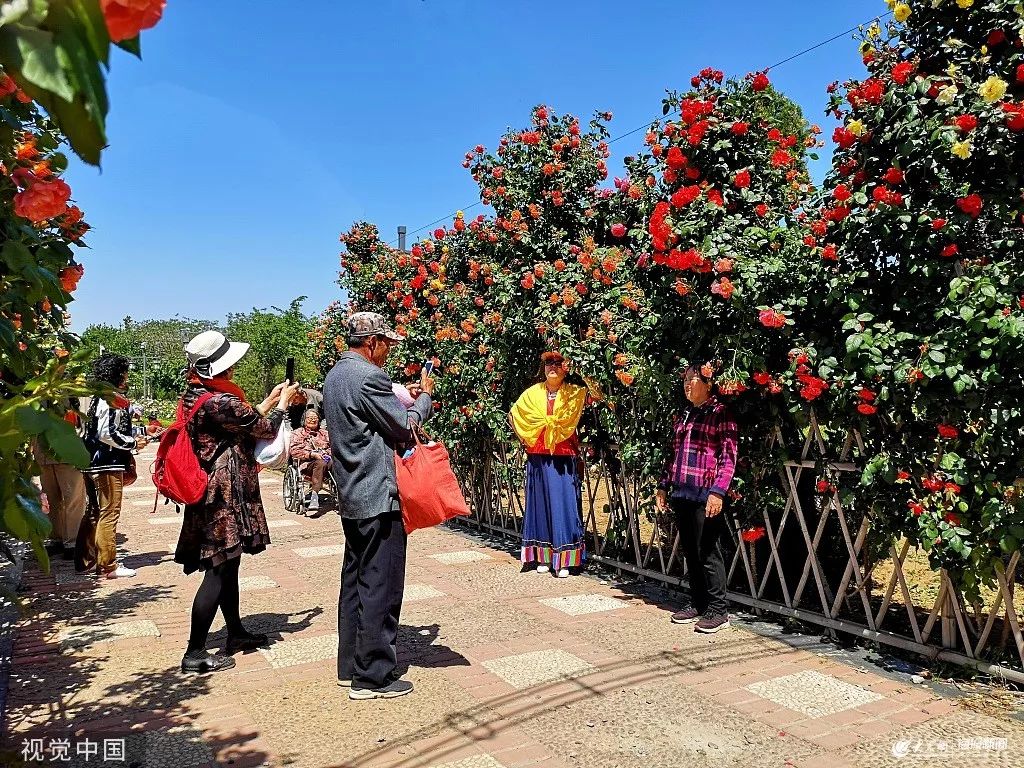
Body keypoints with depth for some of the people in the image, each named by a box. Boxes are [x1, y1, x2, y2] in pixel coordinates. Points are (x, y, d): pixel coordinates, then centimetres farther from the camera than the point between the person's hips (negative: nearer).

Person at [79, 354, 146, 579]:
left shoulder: (99, 398, 15)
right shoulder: (112, 400, -15)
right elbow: (106, 433, -22)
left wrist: (132, 437, 16)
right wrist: (133, 443, -12)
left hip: (93, 463, 10)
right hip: (108, 465, -10)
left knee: (96, 513, 18)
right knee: (109, 515, -2)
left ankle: (85, 560, 26)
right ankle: (108, 566, 4)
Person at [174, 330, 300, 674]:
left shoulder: (194, 394, 7)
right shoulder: (220, 401, -22)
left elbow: (247, 419, 14)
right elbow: (266, 429, -9)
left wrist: (271, 398, 17)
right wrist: (284, 400, 7)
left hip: (210, 490, 10)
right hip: (226, 494, -10)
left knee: (226, 565, 19)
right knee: (219, 571, -2)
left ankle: (236, 633, 32)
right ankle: (195, 652, 5)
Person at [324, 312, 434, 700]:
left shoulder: (335, 375, 13)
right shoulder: (368, 376, -17)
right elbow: (405, 426, -11)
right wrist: (424, 397, 5)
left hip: (352, 497, 10)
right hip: (378, 496, -10)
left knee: (355, 581, 16)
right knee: (380, 588, -2)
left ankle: (350, 666, 26)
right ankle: (373, 677, 7)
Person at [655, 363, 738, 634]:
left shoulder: (720, 413, -5)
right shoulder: (683, 416, 17)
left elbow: (728, 457, -11)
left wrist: (718, 491, -19)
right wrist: (663, 486, 17)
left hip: (706, 495, -7)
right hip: (681, 494, 7)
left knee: (708, 553, -2)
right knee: (690, 552, 13)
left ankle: (718, 611, 8)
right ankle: (698, 604, 24)